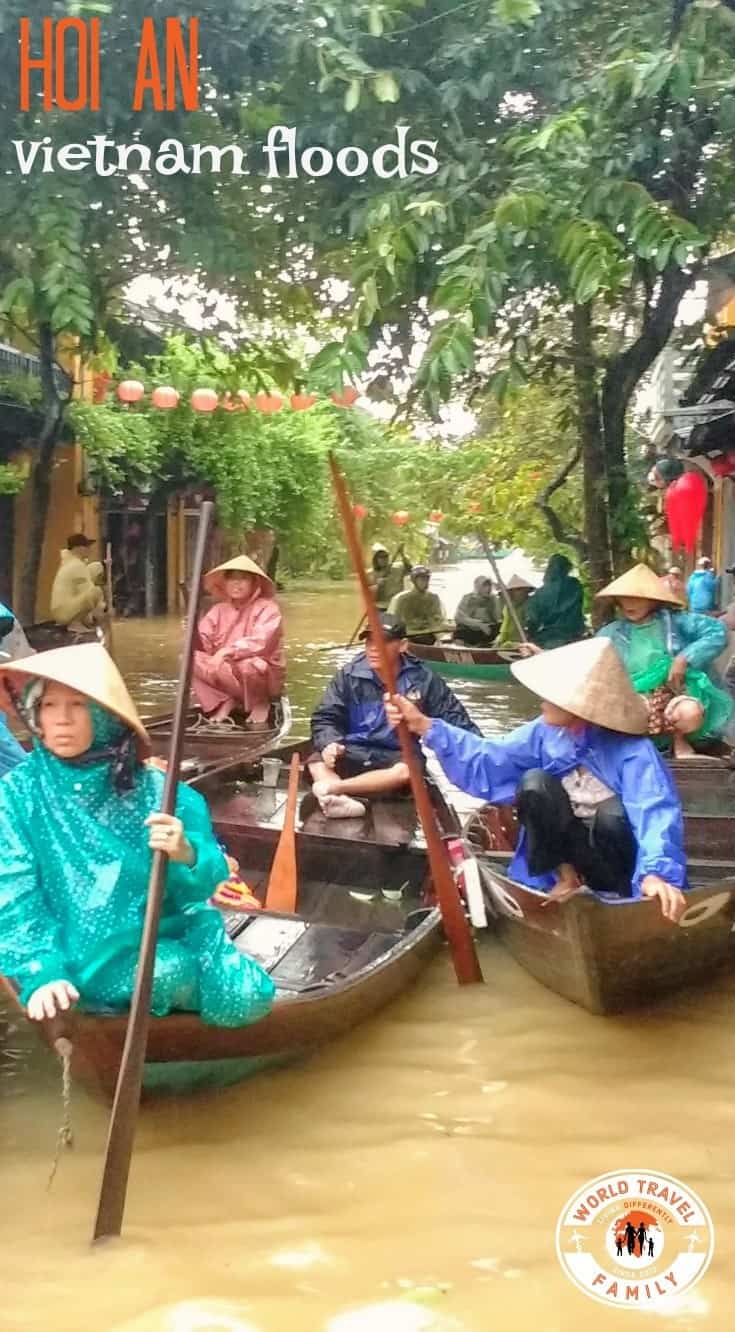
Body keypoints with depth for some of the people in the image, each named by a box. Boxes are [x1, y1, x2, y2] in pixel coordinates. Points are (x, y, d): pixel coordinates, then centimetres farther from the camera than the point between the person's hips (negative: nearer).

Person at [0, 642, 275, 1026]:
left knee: (246, 1000, -13)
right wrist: (42, 972, -22)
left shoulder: (152, 788, -7)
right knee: (172, 973, -28)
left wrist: (186, 854, -33)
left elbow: (208, 880, -10)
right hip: (84, 952, -2)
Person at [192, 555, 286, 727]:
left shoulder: (267, 608, -8)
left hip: (265, 675, -4)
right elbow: (204, 642, -1)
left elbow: (260, 642, -24)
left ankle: (260, 703, -7)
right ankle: (225, 702, -9)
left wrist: (229, 651, -33)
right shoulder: (219, 610, 9)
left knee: (246, 666, -40)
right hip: (226, 671, 5)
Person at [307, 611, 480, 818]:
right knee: (318, 763, -28)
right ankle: (342, 800, -56)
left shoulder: (422, 679, 1)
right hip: (351, 752, 1)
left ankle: (332, 787, -47)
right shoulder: (349, 675, 3)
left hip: (397, 756, -1)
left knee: (405, 772, -36)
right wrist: (330, 743, -19)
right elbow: (325, 717, 3)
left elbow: (454, 718, 6)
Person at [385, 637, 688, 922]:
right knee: (534, 783, -23)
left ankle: (617, 892, -9)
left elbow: (655, 811, -37)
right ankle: (567, 877, -7)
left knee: (612, 812, -37)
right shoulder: (546, 732, -9)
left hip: (613, 855, -3)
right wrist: (426, 727, -17)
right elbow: (488, 761, -8)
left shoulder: (632, 751, -25)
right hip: (567, 848, 4)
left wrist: (656, 872, -56)